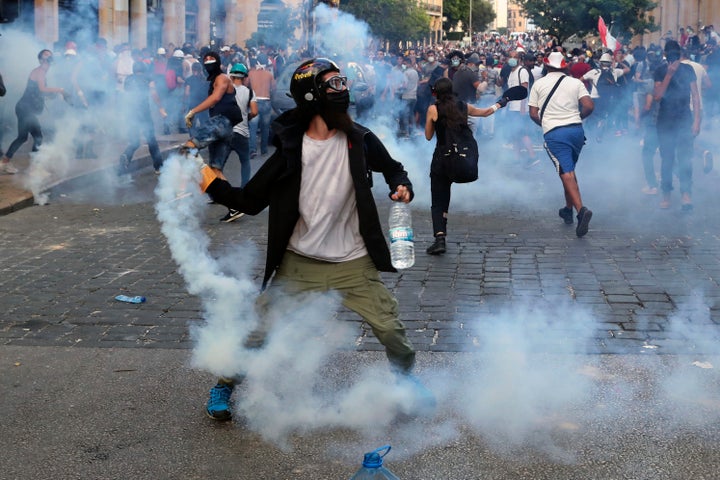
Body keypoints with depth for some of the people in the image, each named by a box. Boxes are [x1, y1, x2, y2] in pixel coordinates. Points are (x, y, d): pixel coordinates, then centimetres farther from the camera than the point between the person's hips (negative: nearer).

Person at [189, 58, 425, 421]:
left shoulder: (359, 140, -6)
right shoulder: (290, 149, -9)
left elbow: (392, 168, 12)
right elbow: (251, 201, -6)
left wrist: (402, 187, -9)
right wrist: (210, 182, -16)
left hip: (353, 264, 1)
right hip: (298, 263, -1)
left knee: (390, 329, 2)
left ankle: (406, 377, 34)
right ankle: (226, 384, 27)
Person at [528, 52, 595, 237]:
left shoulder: (539, 84, 6)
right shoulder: (576, 83, 7)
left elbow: (533, 113, 5)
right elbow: (589, 106, -3)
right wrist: (576, 117, 16)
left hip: (554, 133, -3)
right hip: (576, 130, 3)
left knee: (566, 173, -8)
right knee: (570, 170, 20)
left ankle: (581, 209, -27)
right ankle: (568, 209, 29)